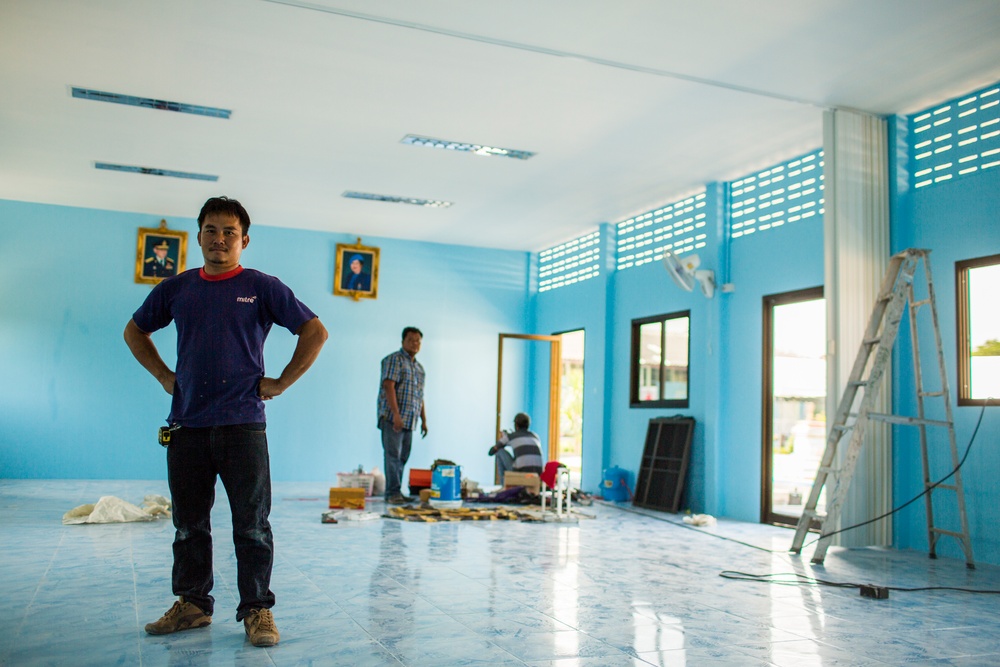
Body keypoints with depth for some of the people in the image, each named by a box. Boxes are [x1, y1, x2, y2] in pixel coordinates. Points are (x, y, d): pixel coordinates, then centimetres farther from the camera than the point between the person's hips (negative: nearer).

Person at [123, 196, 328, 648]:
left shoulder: (262, 287, 1)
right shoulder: (176, 288, 11)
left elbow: (315, 331, 1)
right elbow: (135, 331, 26)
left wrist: (281, 383, -3)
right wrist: (164, 376, 13)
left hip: (242, 424, -4)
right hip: (186, 424, 4)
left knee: (252, 523, 0)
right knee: (189, 523, 12)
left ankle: (257, 610, 10)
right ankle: (192, 604, 25)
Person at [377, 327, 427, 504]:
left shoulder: (419, 367, 21)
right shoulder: (395, 359, -3)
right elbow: (389, 386, -13)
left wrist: (424, 420, 19)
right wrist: (396, 414, -20)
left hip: (409, 420, 8)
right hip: (392, 417, -7)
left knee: (403, 457, 7)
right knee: (393, 455, -8)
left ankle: (396, 492, 12)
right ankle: (393, 493, -7)